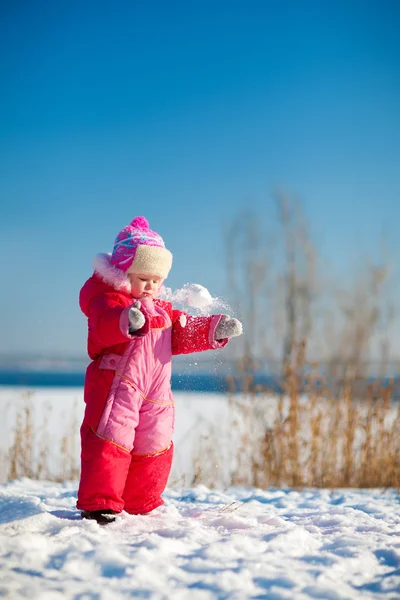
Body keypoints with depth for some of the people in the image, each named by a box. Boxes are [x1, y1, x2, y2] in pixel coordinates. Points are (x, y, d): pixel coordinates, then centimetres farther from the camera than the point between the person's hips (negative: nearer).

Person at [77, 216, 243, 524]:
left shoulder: (162, 310, 20)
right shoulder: (105, 298, -8)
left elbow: (183, 333, 24)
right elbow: (103, 325, -29)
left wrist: (215, 329, 10)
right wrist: (127, 321, -52)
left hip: (155, 392, 8)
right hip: (116, 384, -8)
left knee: (155, 447, 13)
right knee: (109, 441, -13)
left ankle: (141, 505, 27)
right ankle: (99, 504, -4)